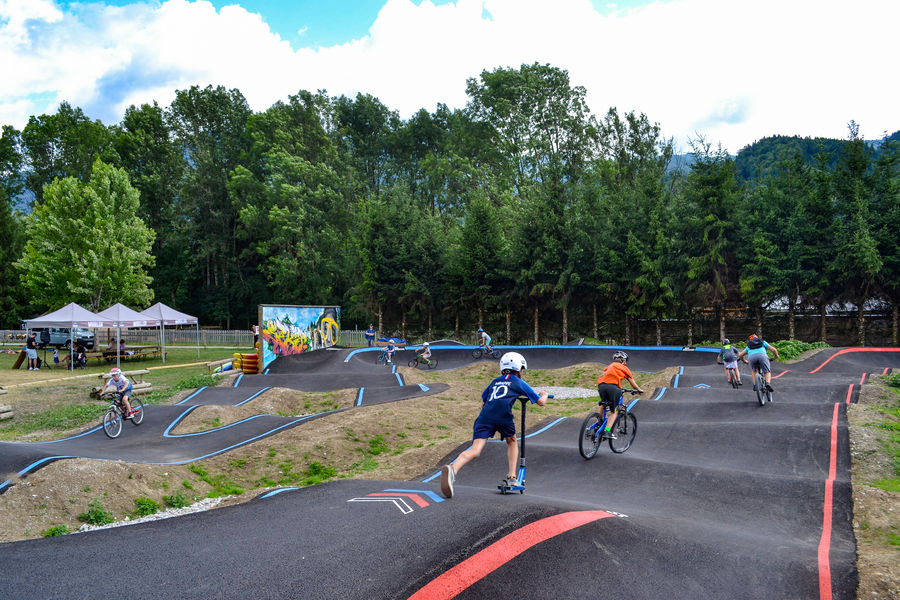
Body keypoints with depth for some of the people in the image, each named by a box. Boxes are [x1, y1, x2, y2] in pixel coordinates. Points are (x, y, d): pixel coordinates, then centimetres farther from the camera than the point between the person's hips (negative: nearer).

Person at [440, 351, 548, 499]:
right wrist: (544, 395, 50)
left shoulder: (495, 381, 34)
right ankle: (512, 477, 19)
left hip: (485, 415, 2)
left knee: (475, 450, -12)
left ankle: (452, 469, -38)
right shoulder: (520, 383, 23)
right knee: (512, 442, 27)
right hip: (503, 415, -2)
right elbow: (541, 402, 27)